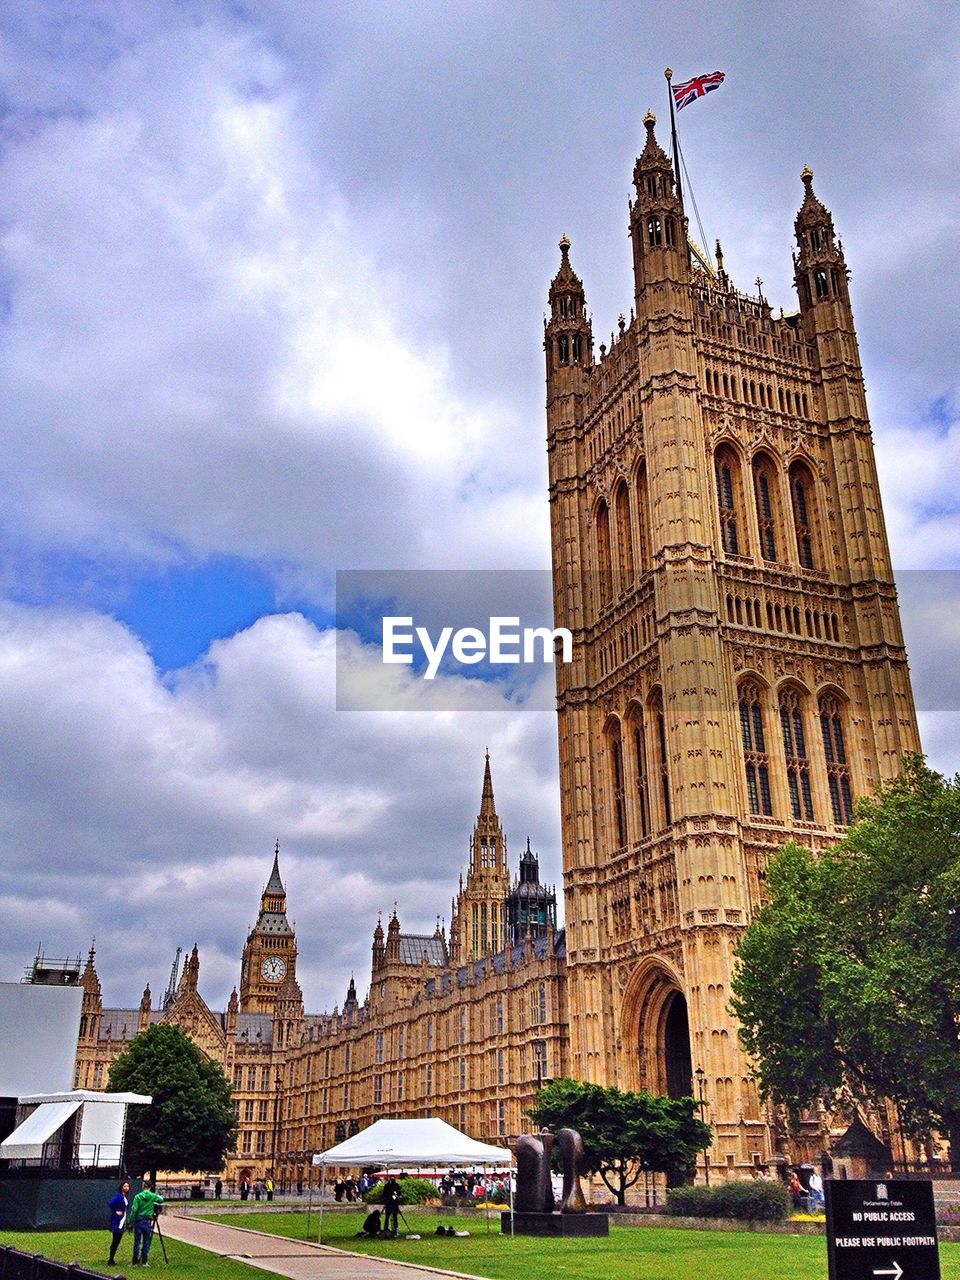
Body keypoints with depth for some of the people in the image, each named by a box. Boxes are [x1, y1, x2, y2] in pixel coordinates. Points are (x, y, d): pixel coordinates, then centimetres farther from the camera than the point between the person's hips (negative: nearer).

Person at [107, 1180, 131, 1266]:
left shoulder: (126, 1197, 11)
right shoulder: (119, 1196, -14)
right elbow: (111, 1203, -28)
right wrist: (115, 1211, -18)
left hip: (122, 1222, 8)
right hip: (117, 1222, -8)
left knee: (117, 1241, 12)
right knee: (115, 1241, -6)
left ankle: (112, 1259, 20)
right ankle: (111, 1260, 1)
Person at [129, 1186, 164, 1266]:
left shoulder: (138, 1196, -6)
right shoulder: (153, 1196, -3)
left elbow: (134, 1210, -9)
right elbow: (161, 1200, 15)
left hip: (138, 1220, 0)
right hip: (148, 1222, 0)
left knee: (137, 1242, 7)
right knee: (146, 1242, 8)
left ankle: (135, 1262, 8)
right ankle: (144, 1262, 8)